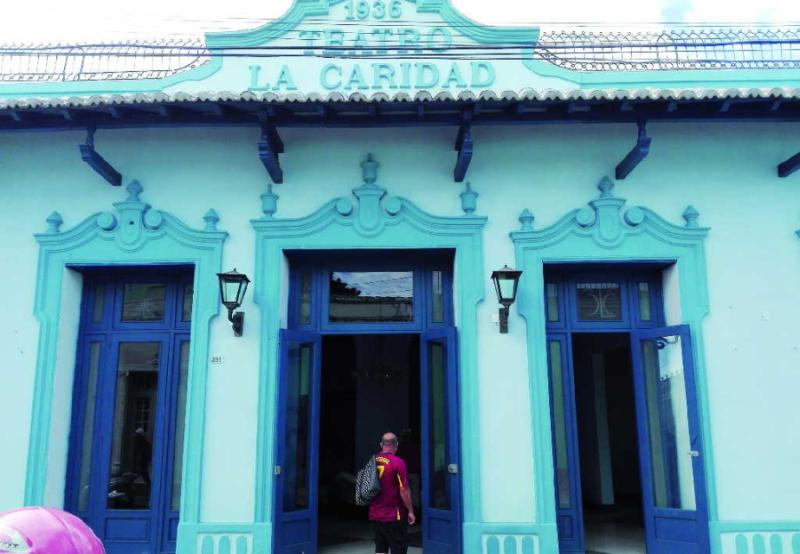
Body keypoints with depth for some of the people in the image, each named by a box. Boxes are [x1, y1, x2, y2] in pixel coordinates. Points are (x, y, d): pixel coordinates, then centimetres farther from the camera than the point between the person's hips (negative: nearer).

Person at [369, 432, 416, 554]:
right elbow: (404, 489, -16)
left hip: (375, 515, 6)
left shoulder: (373, 461, 2)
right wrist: (410, 511, -6)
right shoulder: (398, 462, -15)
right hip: (394, 516, -5)